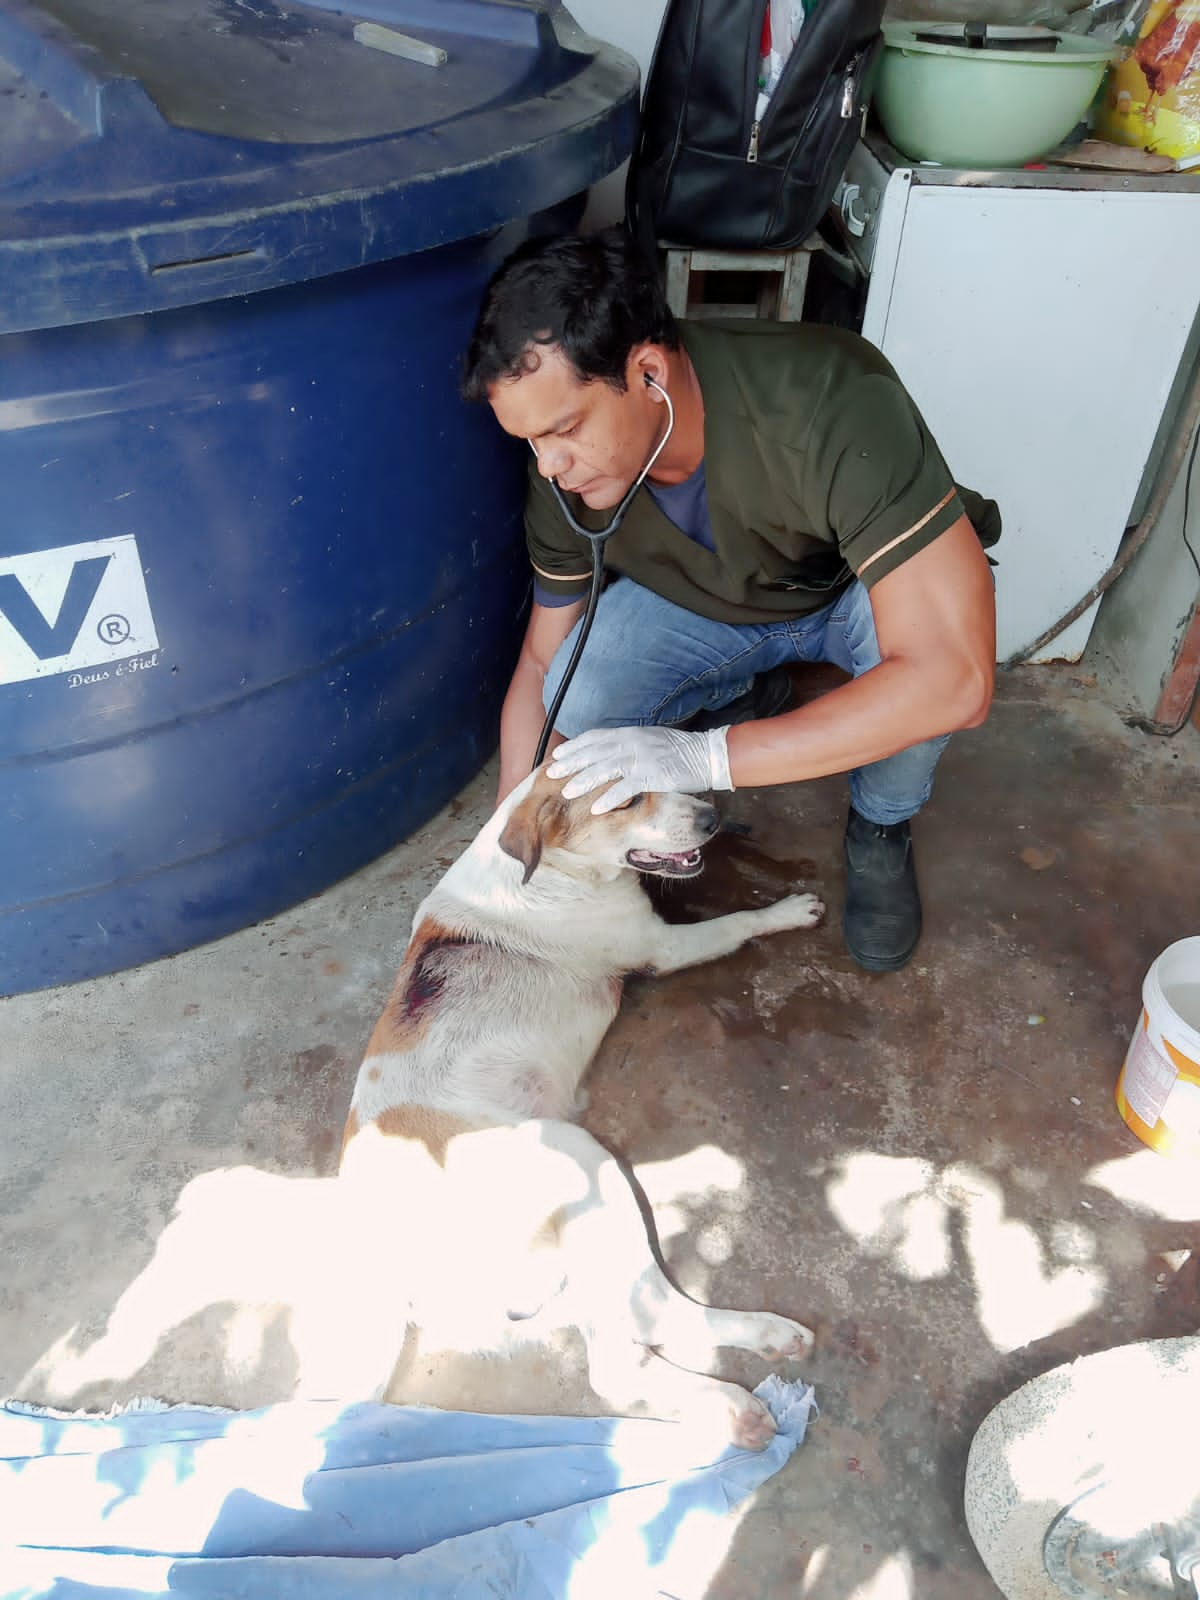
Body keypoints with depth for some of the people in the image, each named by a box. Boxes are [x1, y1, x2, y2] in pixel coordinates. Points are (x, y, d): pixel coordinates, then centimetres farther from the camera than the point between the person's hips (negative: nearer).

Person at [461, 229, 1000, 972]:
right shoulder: (564, 471, -23)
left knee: (908, 631, -39)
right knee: (578, 706, -25)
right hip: (708, 599, 3)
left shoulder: (832, 401, -40)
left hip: (856, 586, -3)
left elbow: (956, 678, -45)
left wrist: (705, 757, -46)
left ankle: (881, 827, -5)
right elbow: (543, 661, -7)